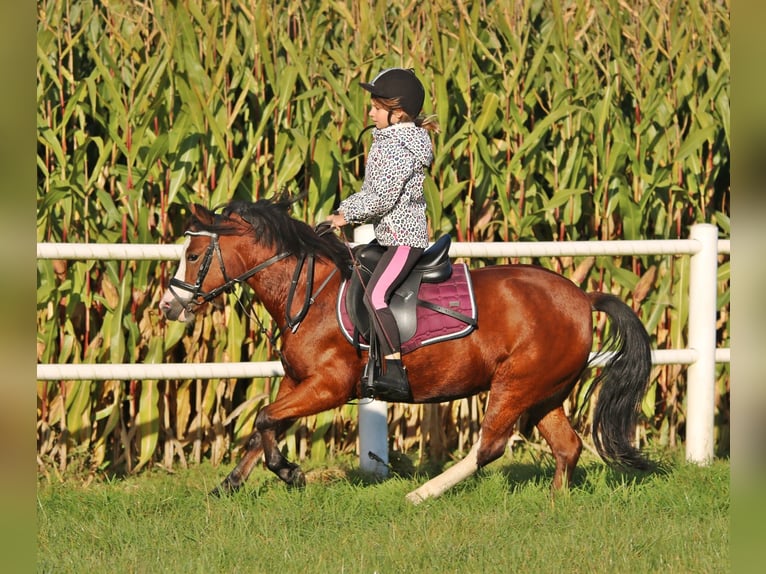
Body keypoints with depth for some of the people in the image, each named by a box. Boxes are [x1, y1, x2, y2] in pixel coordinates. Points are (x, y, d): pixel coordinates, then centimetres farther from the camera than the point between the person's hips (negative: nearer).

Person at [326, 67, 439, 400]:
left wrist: (347, 215, -12)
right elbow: (372, 190, 21)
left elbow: (382, 198, -23)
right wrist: (345, 210, 8)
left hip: (403, 237, -12)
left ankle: (395, 373, -33)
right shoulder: (387, 139, 13)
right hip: (385, 235, 12)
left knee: (375, 296, -28)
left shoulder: (400, 148, -18)